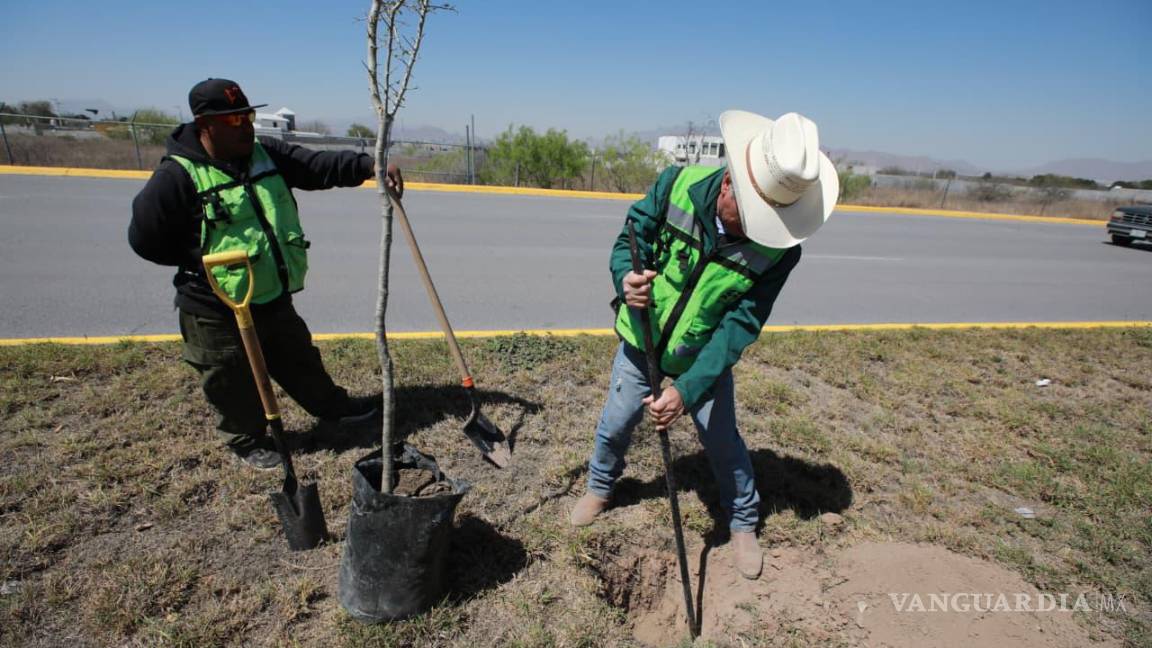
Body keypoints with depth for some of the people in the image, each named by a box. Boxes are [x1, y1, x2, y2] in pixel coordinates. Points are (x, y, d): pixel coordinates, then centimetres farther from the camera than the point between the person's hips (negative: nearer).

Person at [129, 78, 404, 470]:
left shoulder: (266, 154, -1)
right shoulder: (177, 176, -19)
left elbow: (317, 166, -9)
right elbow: (145, 239, -13)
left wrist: (369, 166, -23)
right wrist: (199, 260, -8)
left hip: (273, 298, 6)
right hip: (216, 311, -5)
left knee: (299, 360, 25)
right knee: (235, 385, 14)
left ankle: (333, 407, 45)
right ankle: (246, 440, 38)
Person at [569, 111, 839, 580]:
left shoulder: (780, 249, -25)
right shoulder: (676, 186, -26)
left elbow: (740, 327, -24)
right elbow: (629, 239, -13)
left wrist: (687, 389, -32)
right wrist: (625, 279, -37)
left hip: (706, 357, -1)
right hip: (641, 342, 1)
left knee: (723, 441, 8)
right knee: (615, 424, 14)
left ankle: (744, 523, 36)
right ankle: (600, 486, 46)